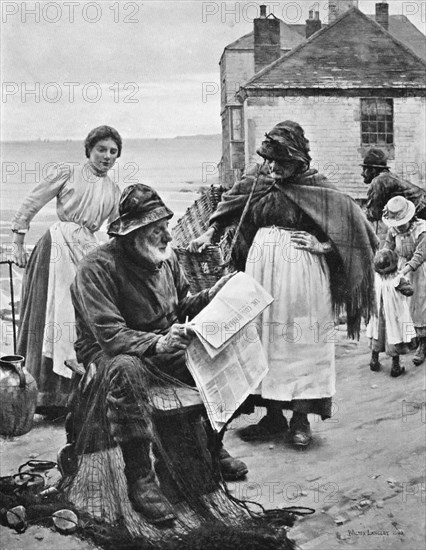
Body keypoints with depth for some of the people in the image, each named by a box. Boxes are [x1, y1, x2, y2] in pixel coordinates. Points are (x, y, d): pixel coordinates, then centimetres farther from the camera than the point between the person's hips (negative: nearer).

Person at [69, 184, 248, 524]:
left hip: (164, 345, 7)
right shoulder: (97, 268, -21)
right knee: (126, 370, -41)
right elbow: (109, 335, -29)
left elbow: (181, 307, 14)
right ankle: (140, 478, -30)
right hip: (108, 353, -7)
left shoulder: (166, 257, 2)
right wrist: (157, 344, -42)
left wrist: (211, 296, -5)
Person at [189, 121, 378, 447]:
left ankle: (301, 417, 12)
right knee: (264, 338, 7)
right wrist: (210, 234, 6)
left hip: (301, 271, -4)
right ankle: (273, 415, 18)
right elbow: (230, 206, 17)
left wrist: (322, 246, -14)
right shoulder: (258, 179, 6)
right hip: (261, 265, 4)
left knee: (301, 340, 1)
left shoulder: (315, 188, -6)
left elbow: (353, 223, -7)